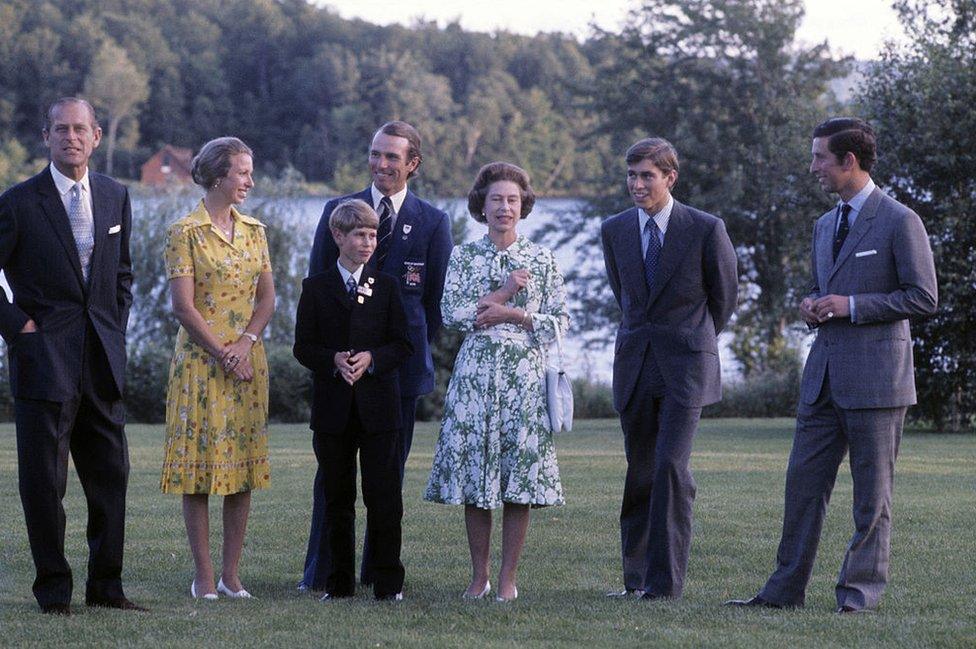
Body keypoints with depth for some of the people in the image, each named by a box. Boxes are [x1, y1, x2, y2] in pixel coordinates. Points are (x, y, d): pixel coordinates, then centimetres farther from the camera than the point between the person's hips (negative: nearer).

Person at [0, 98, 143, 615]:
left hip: (103, 359, 5)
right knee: (44, 481, 1)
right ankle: (53, 589, 11)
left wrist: (117, 330, 10)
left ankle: (106, 585, 18)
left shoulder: (115, 197, 10)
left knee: (110, 476, 8)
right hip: (44, 359, -4)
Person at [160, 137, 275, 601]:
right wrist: (222, 353, -13)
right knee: (200, 464, -2)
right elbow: (184, 306, -11)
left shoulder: (254, 231, 10)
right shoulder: (186, 232, -6)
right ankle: (203, 576, 2)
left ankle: (231, 573, 11)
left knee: (243, 464, 5)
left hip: (248, 363, 5)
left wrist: (246, 343, -8)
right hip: (200, 360, -5)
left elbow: (267, 298, 8)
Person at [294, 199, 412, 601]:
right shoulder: (316, 288, 6)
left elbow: (403, 345, 4)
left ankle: (388, 583, 3)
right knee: (336, 499, 6)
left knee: (383, 496, -2)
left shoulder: (387, 287, 7)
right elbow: (303, 346, 3)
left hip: (378, 405, 0)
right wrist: (335, 360, -15)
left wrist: (371, 359, -14)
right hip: (333, 407, 0)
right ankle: (339, 581, 13)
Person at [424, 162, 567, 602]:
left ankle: (508, 577, 4)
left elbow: (560, 322, 3)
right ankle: (479, 575, 9)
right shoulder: (463, 257, 7)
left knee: (520, 470, -3)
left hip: (525, 373, 0)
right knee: (473, 467, 0)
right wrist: (503, 292, -9)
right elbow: (451, 315, -5)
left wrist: (512, 314, -9)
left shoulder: (542, 260, 7)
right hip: (475, 372, 0)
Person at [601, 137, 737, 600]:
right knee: (639, 472, 7)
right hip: (635, 366, 4)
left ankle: (666, 580, -12)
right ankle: (636, 577, 13)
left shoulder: (706, 229, -6)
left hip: (685, 367, -4)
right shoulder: (614, 230, 6)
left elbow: (725, 295, 9)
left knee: (671, 465, -15)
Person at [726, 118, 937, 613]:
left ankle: (860, 591, 6)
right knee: (804, 481, 5)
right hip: (824, 376, 7)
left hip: (875, 376, -7)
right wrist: (811, 306, 5)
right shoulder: (825, 225, 17)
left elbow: (923, 298, -10)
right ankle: (786, 588, 9)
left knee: (872, 493, 0)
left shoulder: (899, 221, -7)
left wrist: (851, 306, -15)